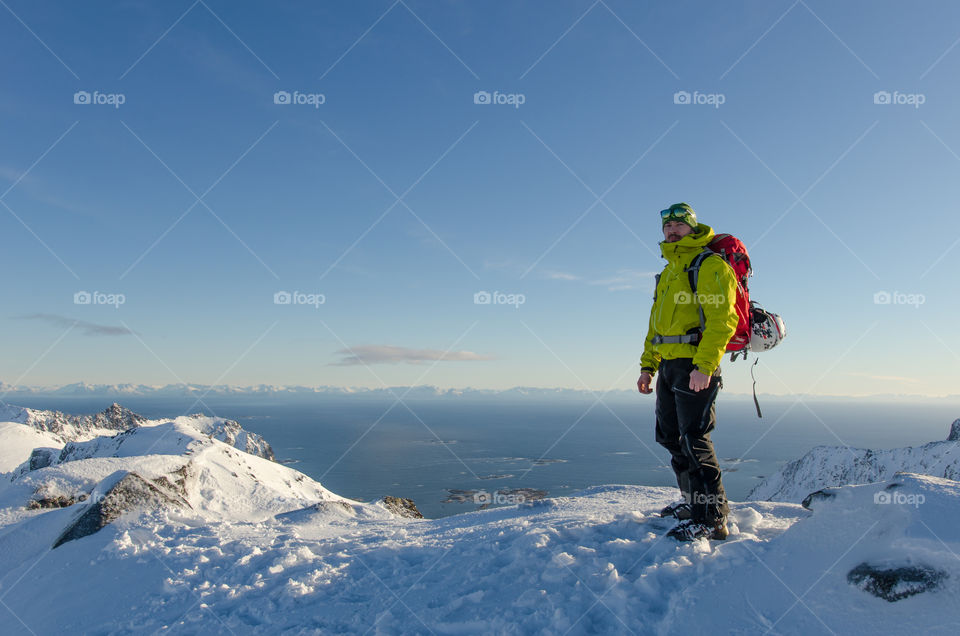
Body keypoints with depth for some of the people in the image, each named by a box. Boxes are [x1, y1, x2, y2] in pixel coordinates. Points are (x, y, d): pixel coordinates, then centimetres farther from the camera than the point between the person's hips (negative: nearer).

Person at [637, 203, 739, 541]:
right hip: (669, 364, 9)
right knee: (671, 435, 13)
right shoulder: (668, 272, 23)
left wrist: (704, 366, -24)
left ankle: (711, 518, -4)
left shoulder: (709, 265, -4)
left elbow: (723, 320, -15)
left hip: (695, 364, -9)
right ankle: (692, 500, 28)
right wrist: (648, 365, 17)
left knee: (693, 438, -11)